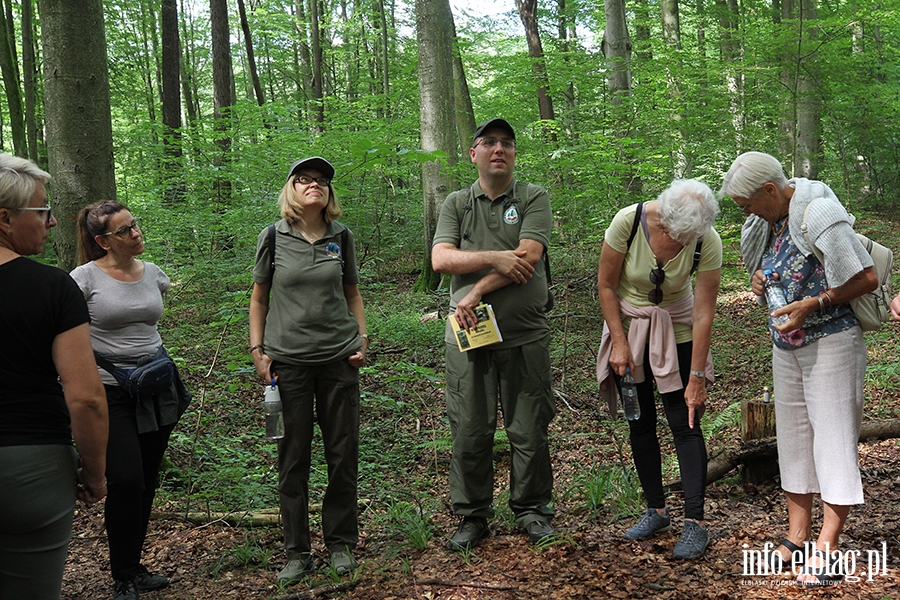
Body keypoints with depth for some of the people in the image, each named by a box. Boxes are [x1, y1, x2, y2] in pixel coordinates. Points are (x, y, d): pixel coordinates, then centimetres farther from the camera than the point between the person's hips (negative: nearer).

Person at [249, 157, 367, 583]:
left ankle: (341, 543, 21)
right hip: (287, 360, -1)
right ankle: (297, 552, 16)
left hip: (339, 357, 2)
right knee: (293, 456, 4)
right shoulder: (274, 237, 0)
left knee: (343, 452, 6)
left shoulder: (341, 237, 6)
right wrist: (257, 350, -1)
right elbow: (259, 299, 7)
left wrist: (362, 339, 3)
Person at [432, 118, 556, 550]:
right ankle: (473, 515, 19)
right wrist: (495, 258, -16)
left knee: (529, 431, 6)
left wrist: (478, 291, -14)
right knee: (470, 432, 4)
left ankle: (531, 511, 22)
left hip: (525, 335, -1)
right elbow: (441, 259, -4)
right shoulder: (456, 204, 11)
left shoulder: (534, 199, 5)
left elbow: (528, 256, -10)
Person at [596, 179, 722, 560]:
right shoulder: (628, 221, -24)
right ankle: (656, 510, 18)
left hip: (677, 331, -1)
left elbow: (704, 312, -18)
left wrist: (696, 379, -17)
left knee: (685, 424, -7)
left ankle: (695, 522, -3)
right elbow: (606, 285, -11)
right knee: (640, 423, 5)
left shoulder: (707, 242, -23)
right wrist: (619, 342, -12)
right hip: (628, 326, 1)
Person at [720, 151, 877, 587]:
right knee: (792, 435, 10)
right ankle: (797, 535, 19)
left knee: (833, 437, -4)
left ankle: (827, 548, 0)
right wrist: (759, 281, -1)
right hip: (786, 345, 8)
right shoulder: (765, 222, 5)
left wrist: (814, 304, -21)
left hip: (831, 343, -8)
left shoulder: (818, 214, -19)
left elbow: (867, 278, -18)